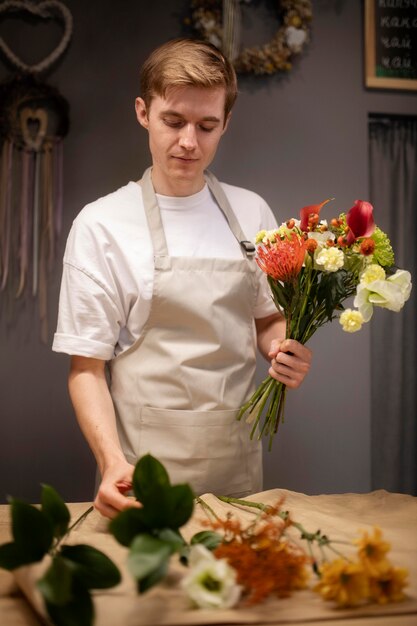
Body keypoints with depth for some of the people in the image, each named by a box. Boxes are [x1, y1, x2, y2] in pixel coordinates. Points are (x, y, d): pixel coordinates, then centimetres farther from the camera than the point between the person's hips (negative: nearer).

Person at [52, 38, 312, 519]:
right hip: (145, 470, -3)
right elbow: (86, 368, -7)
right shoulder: (102, 225, -8)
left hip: (238, 462, 4)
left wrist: (285, 353, -7)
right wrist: (112, 460, -23)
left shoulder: (251, 213, 4)